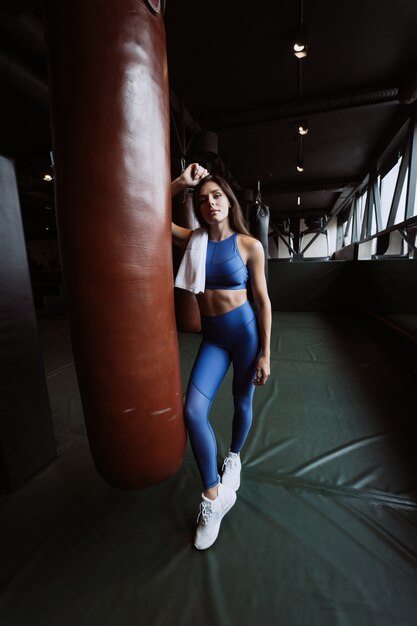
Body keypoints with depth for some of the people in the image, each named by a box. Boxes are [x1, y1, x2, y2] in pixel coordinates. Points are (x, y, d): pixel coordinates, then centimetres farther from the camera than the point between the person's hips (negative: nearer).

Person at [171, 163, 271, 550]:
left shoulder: (249, 245, -6)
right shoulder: (192, 240, 2)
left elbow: (263, 301, -5)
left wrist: (265, 354, -7)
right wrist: (180, 183, -9)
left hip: (245, 332, -1)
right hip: (211, 337, 2)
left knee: (242, 403, 15)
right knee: (193, 411, -12)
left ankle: (234, 457, 47)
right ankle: (214, 496, 12)